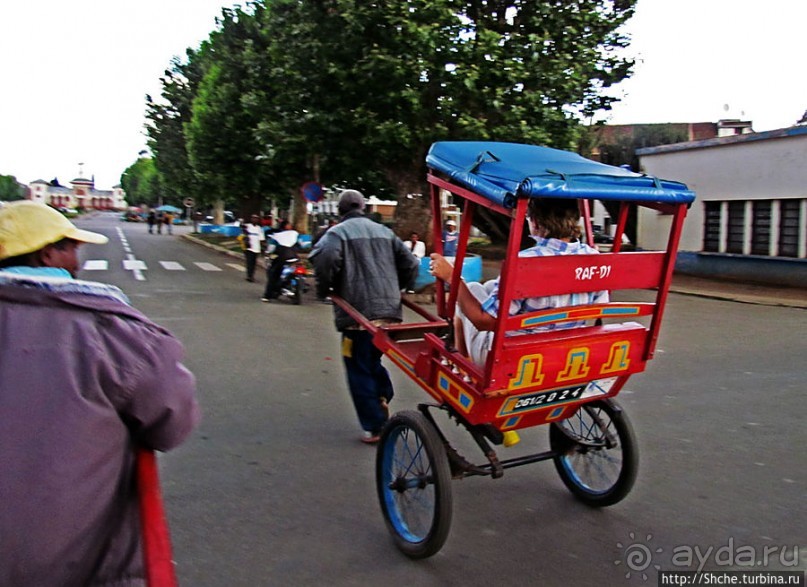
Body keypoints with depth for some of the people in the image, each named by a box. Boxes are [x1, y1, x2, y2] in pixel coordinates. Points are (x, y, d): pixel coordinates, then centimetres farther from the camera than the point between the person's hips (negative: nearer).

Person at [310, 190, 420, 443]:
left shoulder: (337, 232, 0)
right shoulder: (384, 232, 16)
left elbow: (325, 260, -21)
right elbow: (410, 263, 12)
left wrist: (324, 290, -4)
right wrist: (396, 289, 26)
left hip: (357, 314, -5)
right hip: (390, 312, 5)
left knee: (359, 370, 4)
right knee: (374, 360, 25)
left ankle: (374, 426, 5)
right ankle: (383, 399, 9)